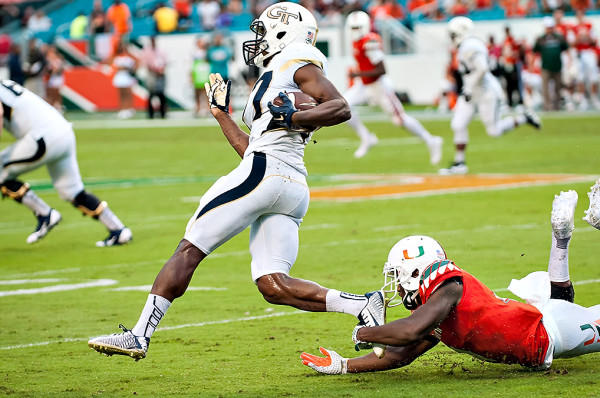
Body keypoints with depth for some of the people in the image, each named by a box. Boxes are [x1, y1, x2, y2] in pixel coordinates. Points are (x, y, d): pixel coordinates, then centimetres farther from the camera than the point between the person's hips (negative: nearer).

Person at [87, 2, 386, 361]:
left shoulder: (298, 61, 6)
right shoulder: (272, 80, 31)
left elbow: (341, 108, -8)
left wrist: (292, 118, -17)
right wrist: (221, 114, 35)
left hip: (265, 171, -9)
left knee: (189, 250, -5)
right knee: (273, 287, -2)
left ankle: (140, 335, -6)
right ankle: (362, 305, -12)